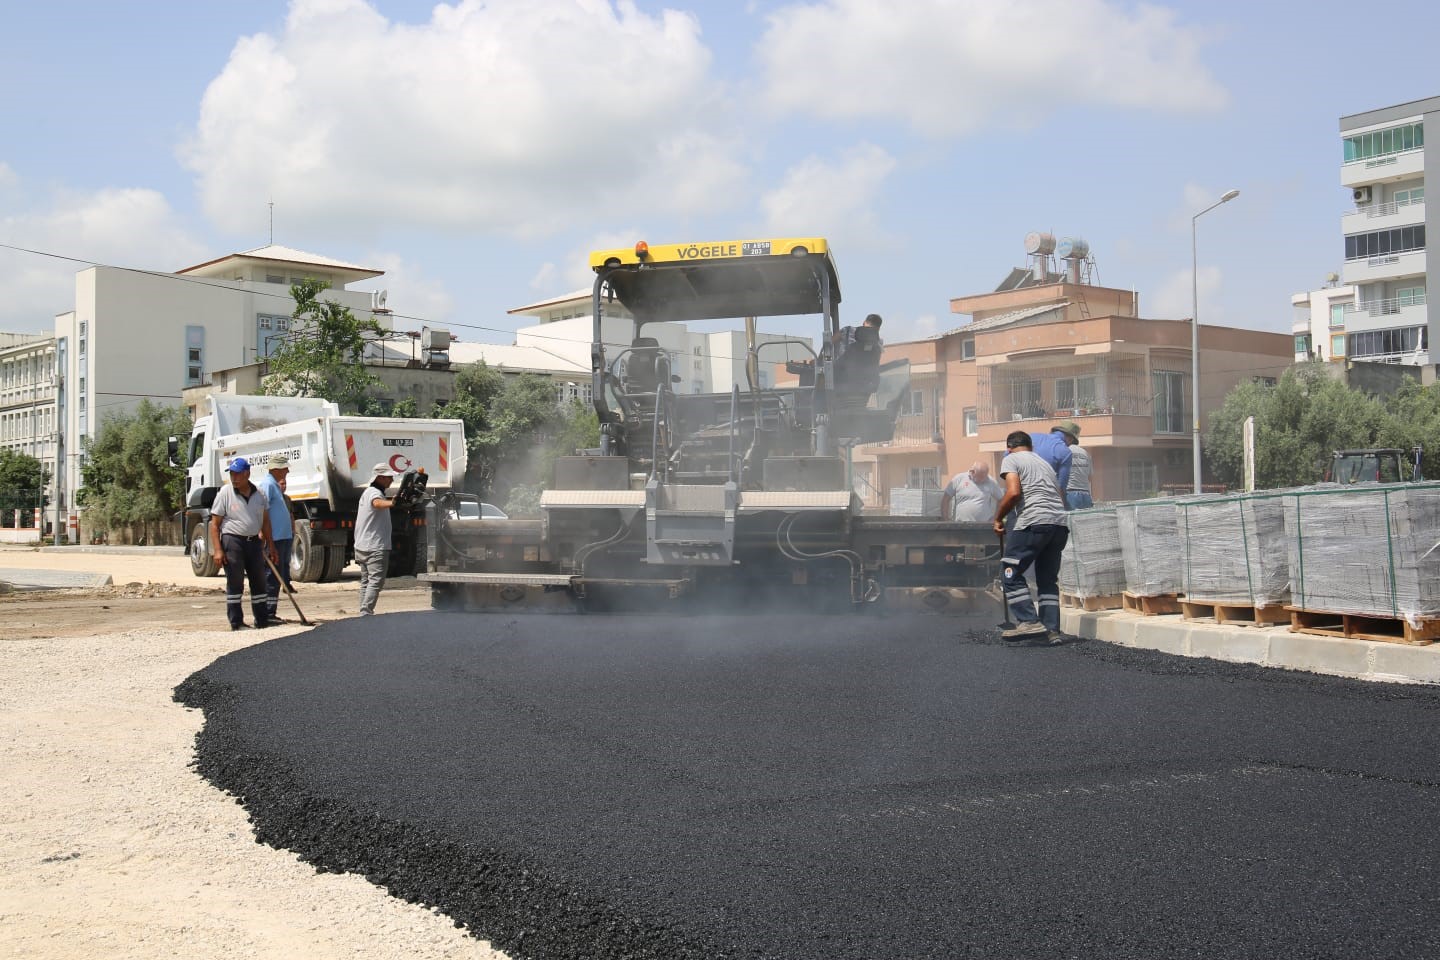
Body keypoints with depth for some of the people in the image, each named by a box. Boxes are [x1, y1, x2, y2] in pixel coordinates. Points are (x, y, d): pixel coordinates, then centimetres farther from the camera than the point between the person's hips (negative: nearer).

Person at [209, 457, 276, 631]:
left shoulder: (258, 495, 7)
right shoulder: (225, 493, -5)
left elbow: (265, 521, 16)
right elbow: (214, 523, -6)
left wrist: (270, 545, 13)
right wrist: (217, 550, -13)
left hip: (254, 541, 5)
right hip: (232, 540, -5)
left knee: (259, 581, 10)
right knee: (234, 584, -3)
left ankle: (262, 619, 19)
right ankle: (236, 622, 3)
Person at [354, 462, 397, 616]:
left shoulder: (368, 492, 19)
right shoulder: (375, 492, -14)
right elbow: (377, 503, -39)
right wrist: (391, 503, -61)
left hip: (362, 546, 10)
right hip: (376, 547, -10)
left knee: (366, 581, 13)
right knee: (376, 581, -13)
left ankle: (363, 612, 14)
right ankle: (366, 612, -21)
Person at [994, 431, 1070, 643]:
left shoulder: (1011, 459, 8)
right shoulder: (1045, 462, 30)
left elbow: (1013, 492, -8)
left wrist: (998, 518, 3)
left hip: (1034, 522, -7)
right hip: (1060, 524, 7)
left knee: (1011, 572, 0)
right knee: (1048, 578, 14)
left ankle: (1029, 622, -11)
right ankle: (1052, 629, 6)